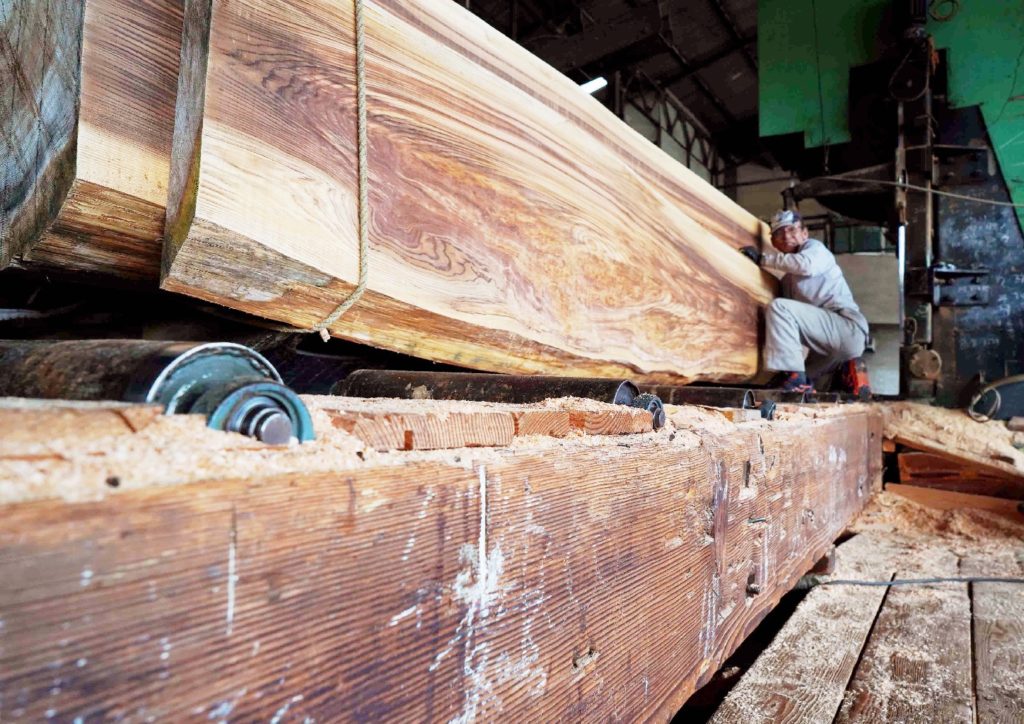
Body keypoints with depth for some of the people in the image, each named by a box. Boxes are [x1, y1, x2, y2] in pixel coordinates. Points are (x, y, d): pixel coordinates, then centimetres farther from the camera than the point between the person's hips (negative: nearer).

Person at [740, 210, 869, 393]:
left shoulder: (814, 246, 4)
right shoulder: (789, 278, 23)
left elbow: (807, 265, -22)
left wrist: (763, 258, -12)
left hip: (849, 330, -9)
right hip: (830, 350, 9)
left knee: (779, 307, -23)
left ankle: (795, 380, -26)